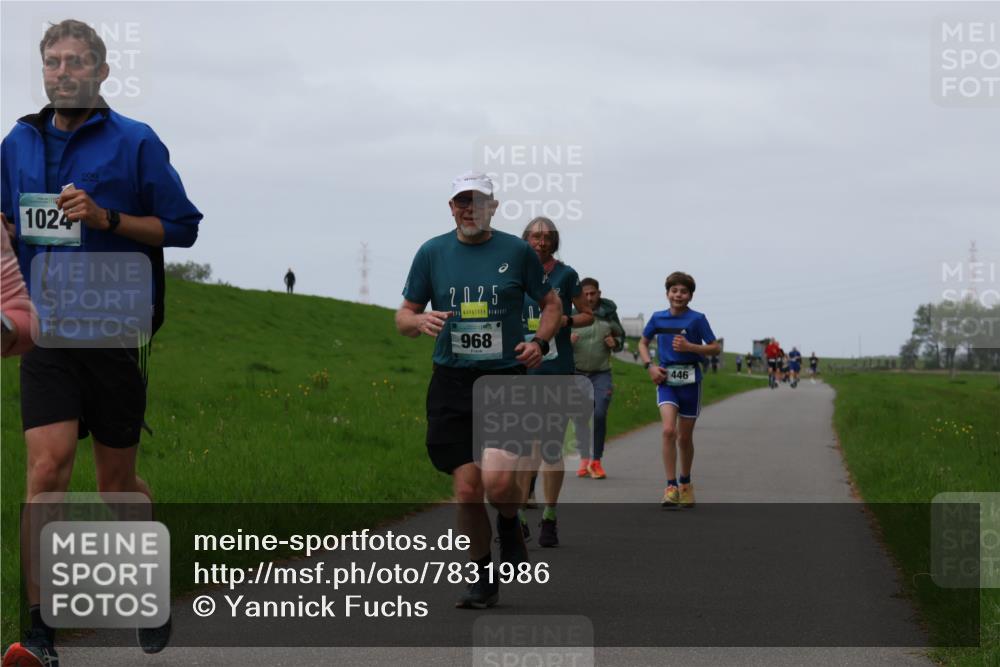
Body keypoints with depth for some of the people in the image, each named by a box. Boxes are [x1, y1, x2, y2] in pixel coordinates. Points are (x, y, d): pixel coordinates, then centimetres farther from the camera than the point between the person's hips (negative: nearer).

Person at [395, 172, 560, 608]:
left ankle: (509, 526, 16)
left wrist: (540, 342, -4)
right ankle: (483, 579, 16)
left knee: (498, 480, -20)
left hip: (507, 380, -2)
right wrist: (420, 320, -11)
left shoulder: (517, 251, 3)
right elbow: (403, 316, 12)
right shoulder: (432, 253, 7)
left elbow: (551, 303, 15)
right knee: (467, 489, -2)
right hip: (451, 383, 2)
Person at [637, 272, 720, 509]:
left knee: (685, 437, 10)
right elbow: (643, 342, 18)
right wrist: (650, 366, 1)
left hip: (689, 381, -1)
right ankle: (671, 487, -17)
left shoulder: (697, 319, -5)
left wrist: (689, 347, -17)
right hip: (666, 380, 1)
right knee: (668, 430, -19)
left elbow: (715, 348, -2)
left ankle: (685, 483, 32)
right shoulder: (658, 318, 3)